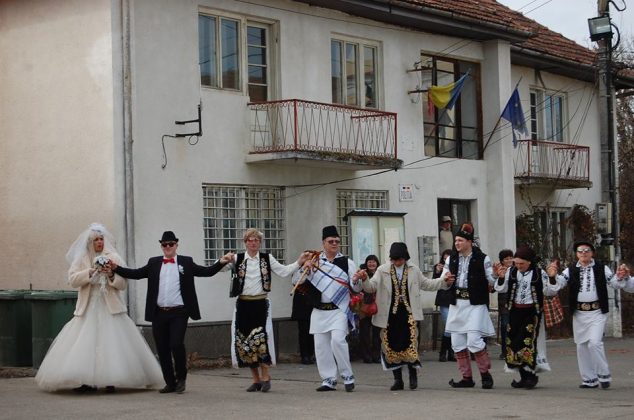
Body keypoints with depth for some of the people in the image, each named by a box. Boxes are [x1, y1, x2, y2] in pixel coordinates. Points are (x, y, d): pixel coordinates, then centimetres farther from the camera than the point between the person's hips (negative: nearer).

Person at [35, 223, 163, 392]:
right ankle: (87, 381, 1)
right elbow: (72, 279, -3)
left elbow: (122, 284, 4)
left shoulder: (114, 258, 6)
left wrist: (112, 275, -15)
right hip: (88, 309, 1)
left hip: (110, 308, -1)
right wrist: (91, 272, -14)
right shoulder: (81, 259, 8)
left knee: (111, 343, -6)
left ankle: (111, 381, 0)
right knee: (86, 345, -4)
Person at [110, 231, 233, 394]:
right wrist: (116, 268, -2)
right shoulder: (154, 263, 11)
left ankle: (181, 377, 9)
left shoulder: (186, 263, 5)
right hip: (159, 313, 3)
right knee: (162, 350, 6)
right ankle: (170, 383, 18)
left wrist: (221, 262, -13)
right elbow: (135, 274, 8)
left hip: (178, 313, -3)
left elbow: (207, 271, 1)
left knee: (176, 344, -15)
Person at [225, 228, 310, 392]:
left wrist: (299, 262, -6)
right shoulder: (237, 259, 5)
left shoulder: (267, 258, 6)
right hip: (243, 304, 1)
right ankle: (256, 379, 14)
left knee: (261, 338, -13)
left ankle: (265, 376, 2)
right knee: (244, 341, 2)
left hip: (261, 304, -1)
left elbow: (283, 271, 4)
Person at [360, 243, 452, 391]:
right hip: (390, 314, 0)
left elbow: (426, 284, 19)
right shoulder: (383, 270, 1)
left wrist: (443, 281, 10)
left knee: (410, 344, -10)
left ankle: (413, 376, 8)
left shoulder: (413, 270, 8)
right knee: (391, 345, 2)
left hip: (408, 313, 0)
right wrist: (365, 280, -26)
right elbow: (372, 287, -5)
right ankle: (398, 379, 14)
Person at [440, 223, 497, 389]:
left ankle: (485, 374, 5)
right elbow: (442, 282, 14)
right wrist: (446, 279, -7)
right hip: (456, 304, 6)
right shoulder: (451, 259, 10)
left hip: (475, 304, -6)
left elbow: (492, 281, -2)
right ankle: (466, 378, 17)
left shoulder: (482, 259, -4)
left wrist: (498, 276, -22)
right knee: (457, 343, 6)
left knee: (474, 341, -14)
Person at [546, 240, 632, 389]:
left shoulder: (602, 269, 1)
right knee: (582, 346, 8)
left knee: (595, 342, -17)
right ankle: (589, 379, 20)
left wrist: (621, 277, -13)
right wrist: (552, 276, -21)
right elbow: (555, 287, -2)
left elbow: (616, 284, 8)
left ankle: (604, 375, 0)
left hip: (597, 312, -3)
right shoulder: (570, 271, 4)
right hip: (579, 313, 3)